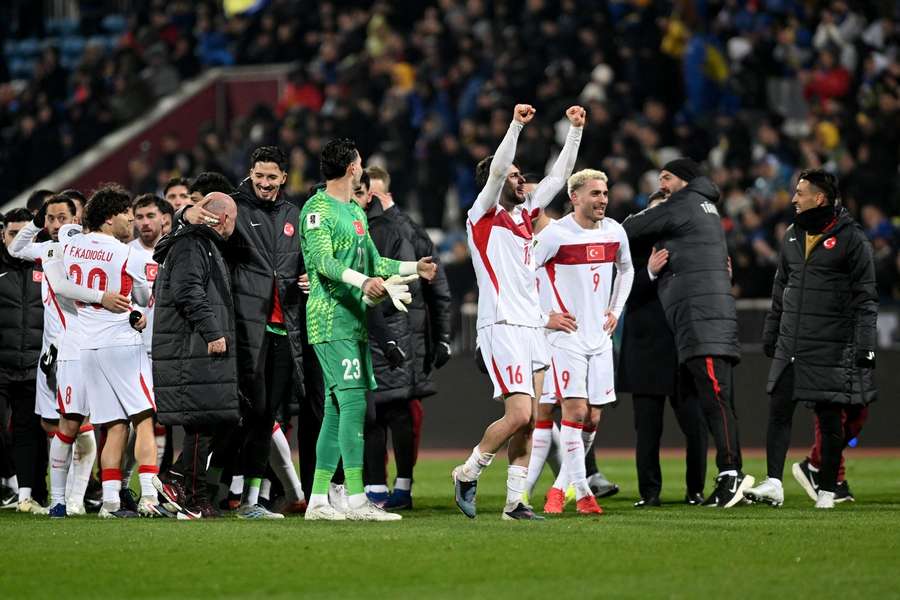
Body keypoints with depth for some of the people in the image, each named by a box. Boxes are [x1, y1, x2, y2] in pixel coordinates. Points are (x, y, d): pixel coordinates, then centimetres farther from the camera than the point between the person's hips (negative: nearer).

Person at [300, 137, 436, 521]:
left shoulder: (356, 211, 21)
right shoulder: (318, 209, -8)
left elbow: (372, 262, 28)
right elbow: (323, 261, -20)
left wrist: (413, 268, 27)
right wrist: (363, 281, -32)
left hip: (354, 319, 10)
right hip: (331, 319, -10)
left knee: (337, 408, 8)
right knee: (353, 400, -15)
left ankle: (318, 500, 11)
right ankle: (356, 500, -18)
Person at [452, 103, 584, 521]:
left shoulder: (524, 215, 17)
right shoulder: (483, 216, -2)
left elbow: (559, 175, 21)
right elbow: (497, 170, -17)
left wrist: (575, 130, 16)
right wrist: (516, 125, -22)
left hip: (532, 327, 7)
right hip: (502, 327, -7)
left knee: (529, 421, 2)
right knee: (519, 415, -15)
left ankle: (515, 502, 4)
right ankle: (468, 473, 4)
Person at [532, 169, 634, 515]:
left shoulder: (614, 232, 5)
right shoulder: (556, 234, -13)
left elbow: (626, 269, 25)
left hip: (600, 336, 6)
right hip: (566, 335, -6)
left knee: (592, 420, 5)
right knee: (575, 411, -14)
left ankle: (561, 487, 17)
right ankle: (582, 492, -11)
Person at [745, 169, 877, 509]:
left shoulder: (851, 239, -6)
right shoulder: (793, 235, 13)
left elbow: (865, 297, -7)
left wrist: (864, 346, -13)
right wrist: (770, 333, 18)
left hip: (830, 348, -6)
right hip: (789, 346, 6)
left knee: (830, 420, 1)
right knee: (778, 411, -4)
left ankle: (827, 490, 9)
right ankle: (773, 484, -7)